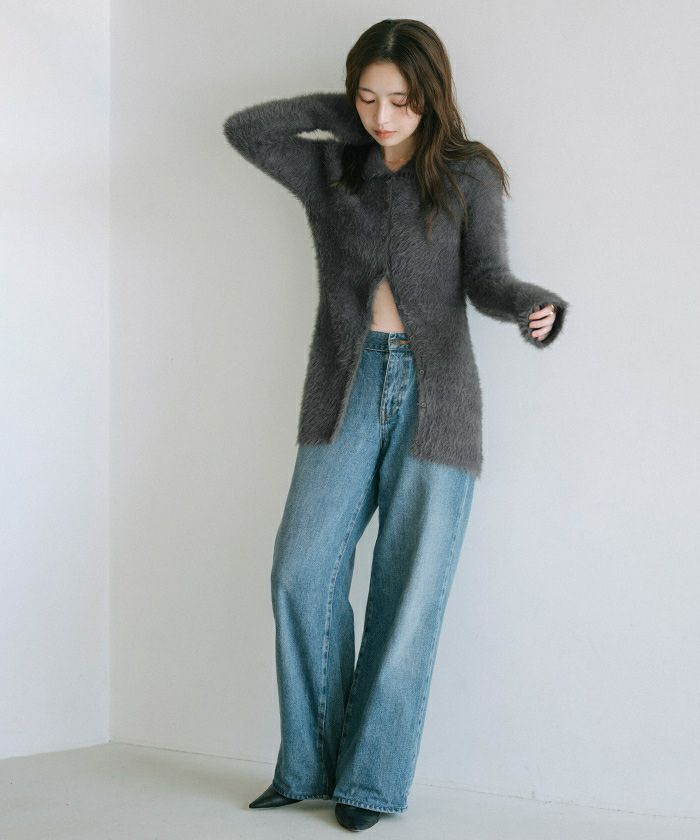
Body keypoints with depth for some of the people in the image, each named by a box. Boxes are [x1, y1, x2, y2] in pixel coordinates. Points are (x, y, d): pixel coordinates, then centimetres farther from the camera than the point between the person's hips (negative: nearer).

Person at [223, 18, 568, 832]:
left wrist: (534, 306, -25)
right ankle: (309, 764, 6)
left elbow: (486, 278, -4)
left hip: (433, 397, -2)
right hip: (346, 390, 2)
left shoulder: (467, 174, 5)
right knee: (302, 575, -8)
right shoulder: (330, 168, 12)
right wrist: (342, 115, 5)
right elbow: (243, 128, 4)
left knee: (408, 593, -2)